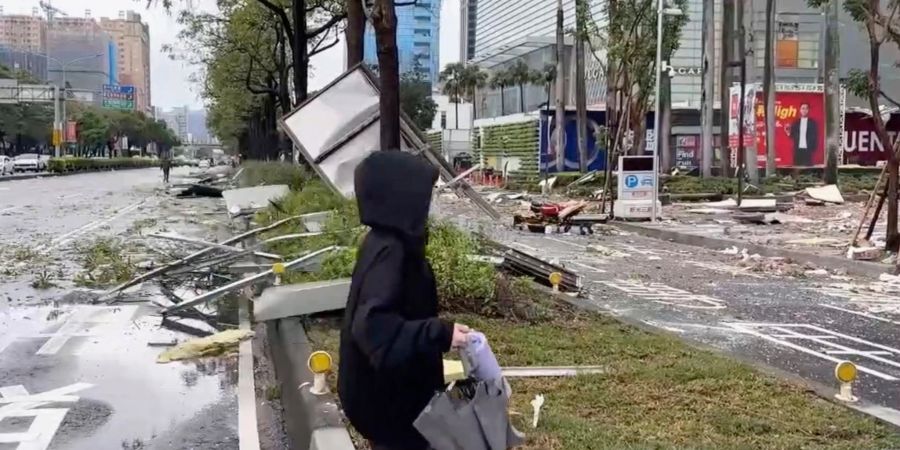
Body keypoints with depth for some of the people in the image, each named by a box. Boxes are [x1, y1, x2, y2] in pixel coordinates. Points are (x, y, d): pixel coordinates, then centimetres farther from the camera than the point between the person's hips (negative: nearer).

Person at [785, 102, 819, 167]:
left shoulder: (813, 122, 4)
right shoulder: (795, 123, 10)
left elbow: (815, 136, 2)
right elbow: (793, 135, 10)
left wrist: (814, 148, -6)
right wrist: (788, 133, -11)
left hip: (808, 149, -2)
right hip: (797, 149, 2)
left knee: (808, 166, -4)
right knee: (797, 166, 1)